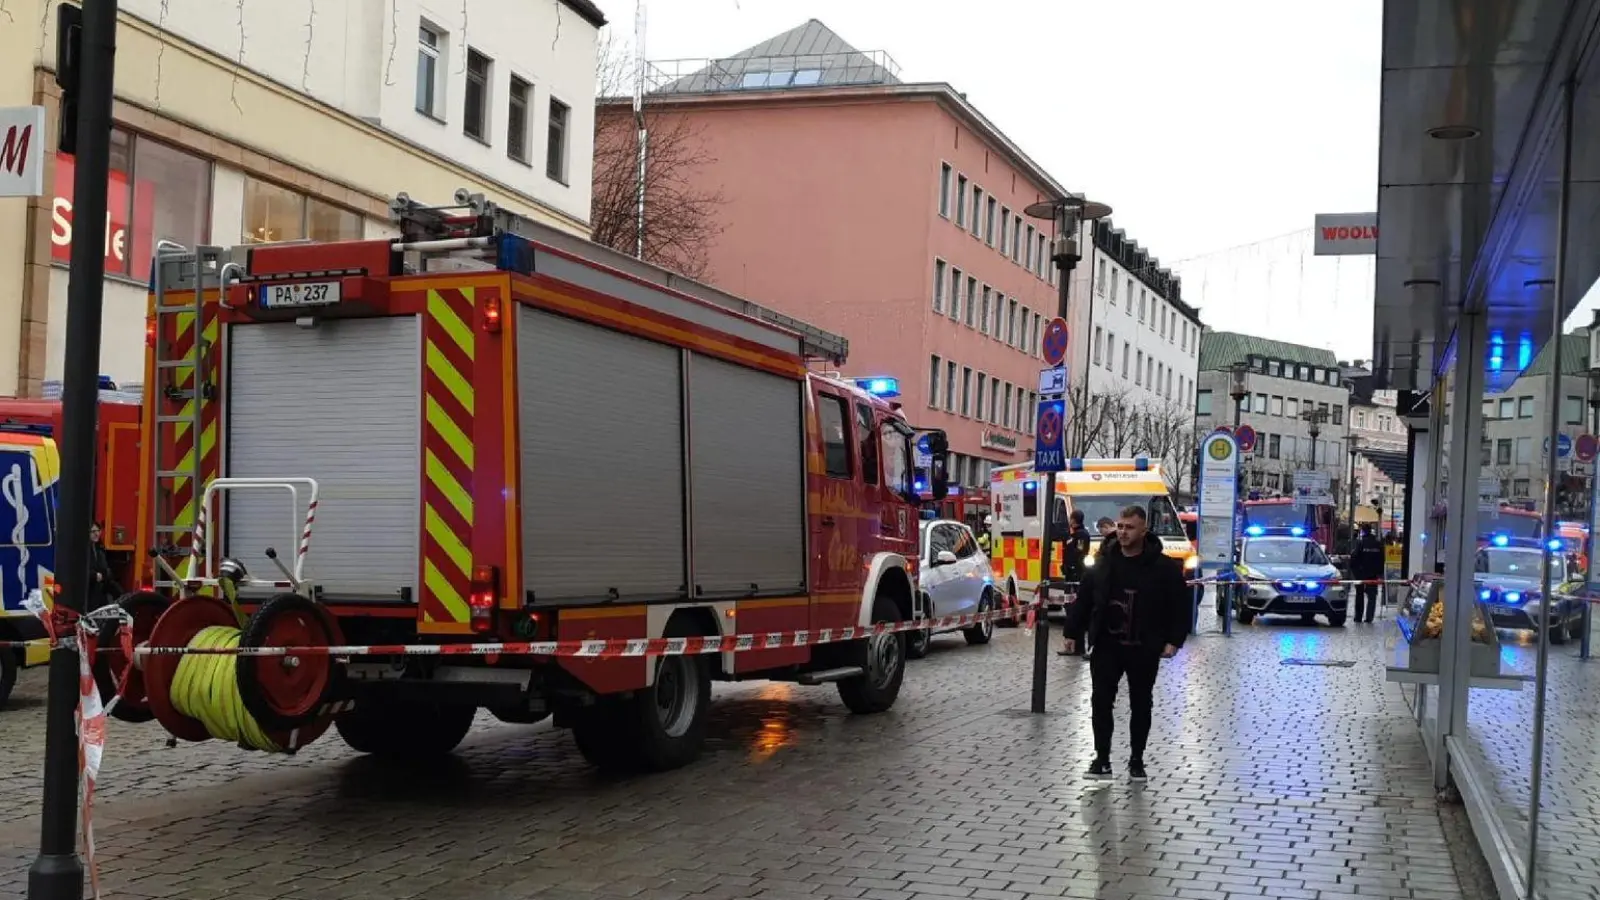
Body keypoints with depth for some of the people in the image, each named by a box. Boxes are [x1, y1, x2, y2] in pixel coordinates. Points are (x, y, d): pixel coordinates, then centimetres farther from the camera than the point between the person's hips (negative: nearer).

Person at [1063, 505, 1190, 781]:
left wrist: (1174, 641, -12)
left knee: (1141, 706, 9)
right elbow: (1085, 600, 10)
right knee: (1101, 701, -1)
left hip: (1144, 650, -2)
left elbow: (1181, 605, -5)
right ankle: (1102, 759, 8)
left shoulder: (1163, 566, -7)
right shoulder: (1104, 563, 4)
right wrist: (1072, 631, 8)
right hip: (1106, 646, 2)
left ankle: (1136, 760, 21)